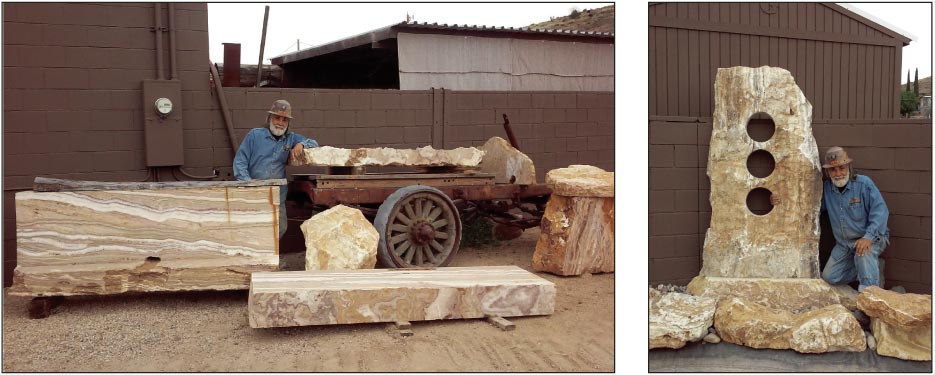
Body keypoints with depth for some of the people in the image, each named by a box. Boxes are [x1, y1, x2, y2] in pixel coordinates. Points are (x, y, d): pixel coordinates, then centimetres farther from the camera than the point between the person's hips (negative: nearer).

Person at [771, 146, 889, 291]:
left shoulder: (863, 183, -15)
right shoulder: (826, 188, 1)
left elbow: (880, 211, -22)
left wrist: (869, 237, -35)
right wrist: (781, 202, -6)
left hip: (872, 238, -6)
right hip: (844, 244, 6)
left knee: (864, 252, -39)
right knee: (830, 277, 0)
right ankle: (871, 268, 19)